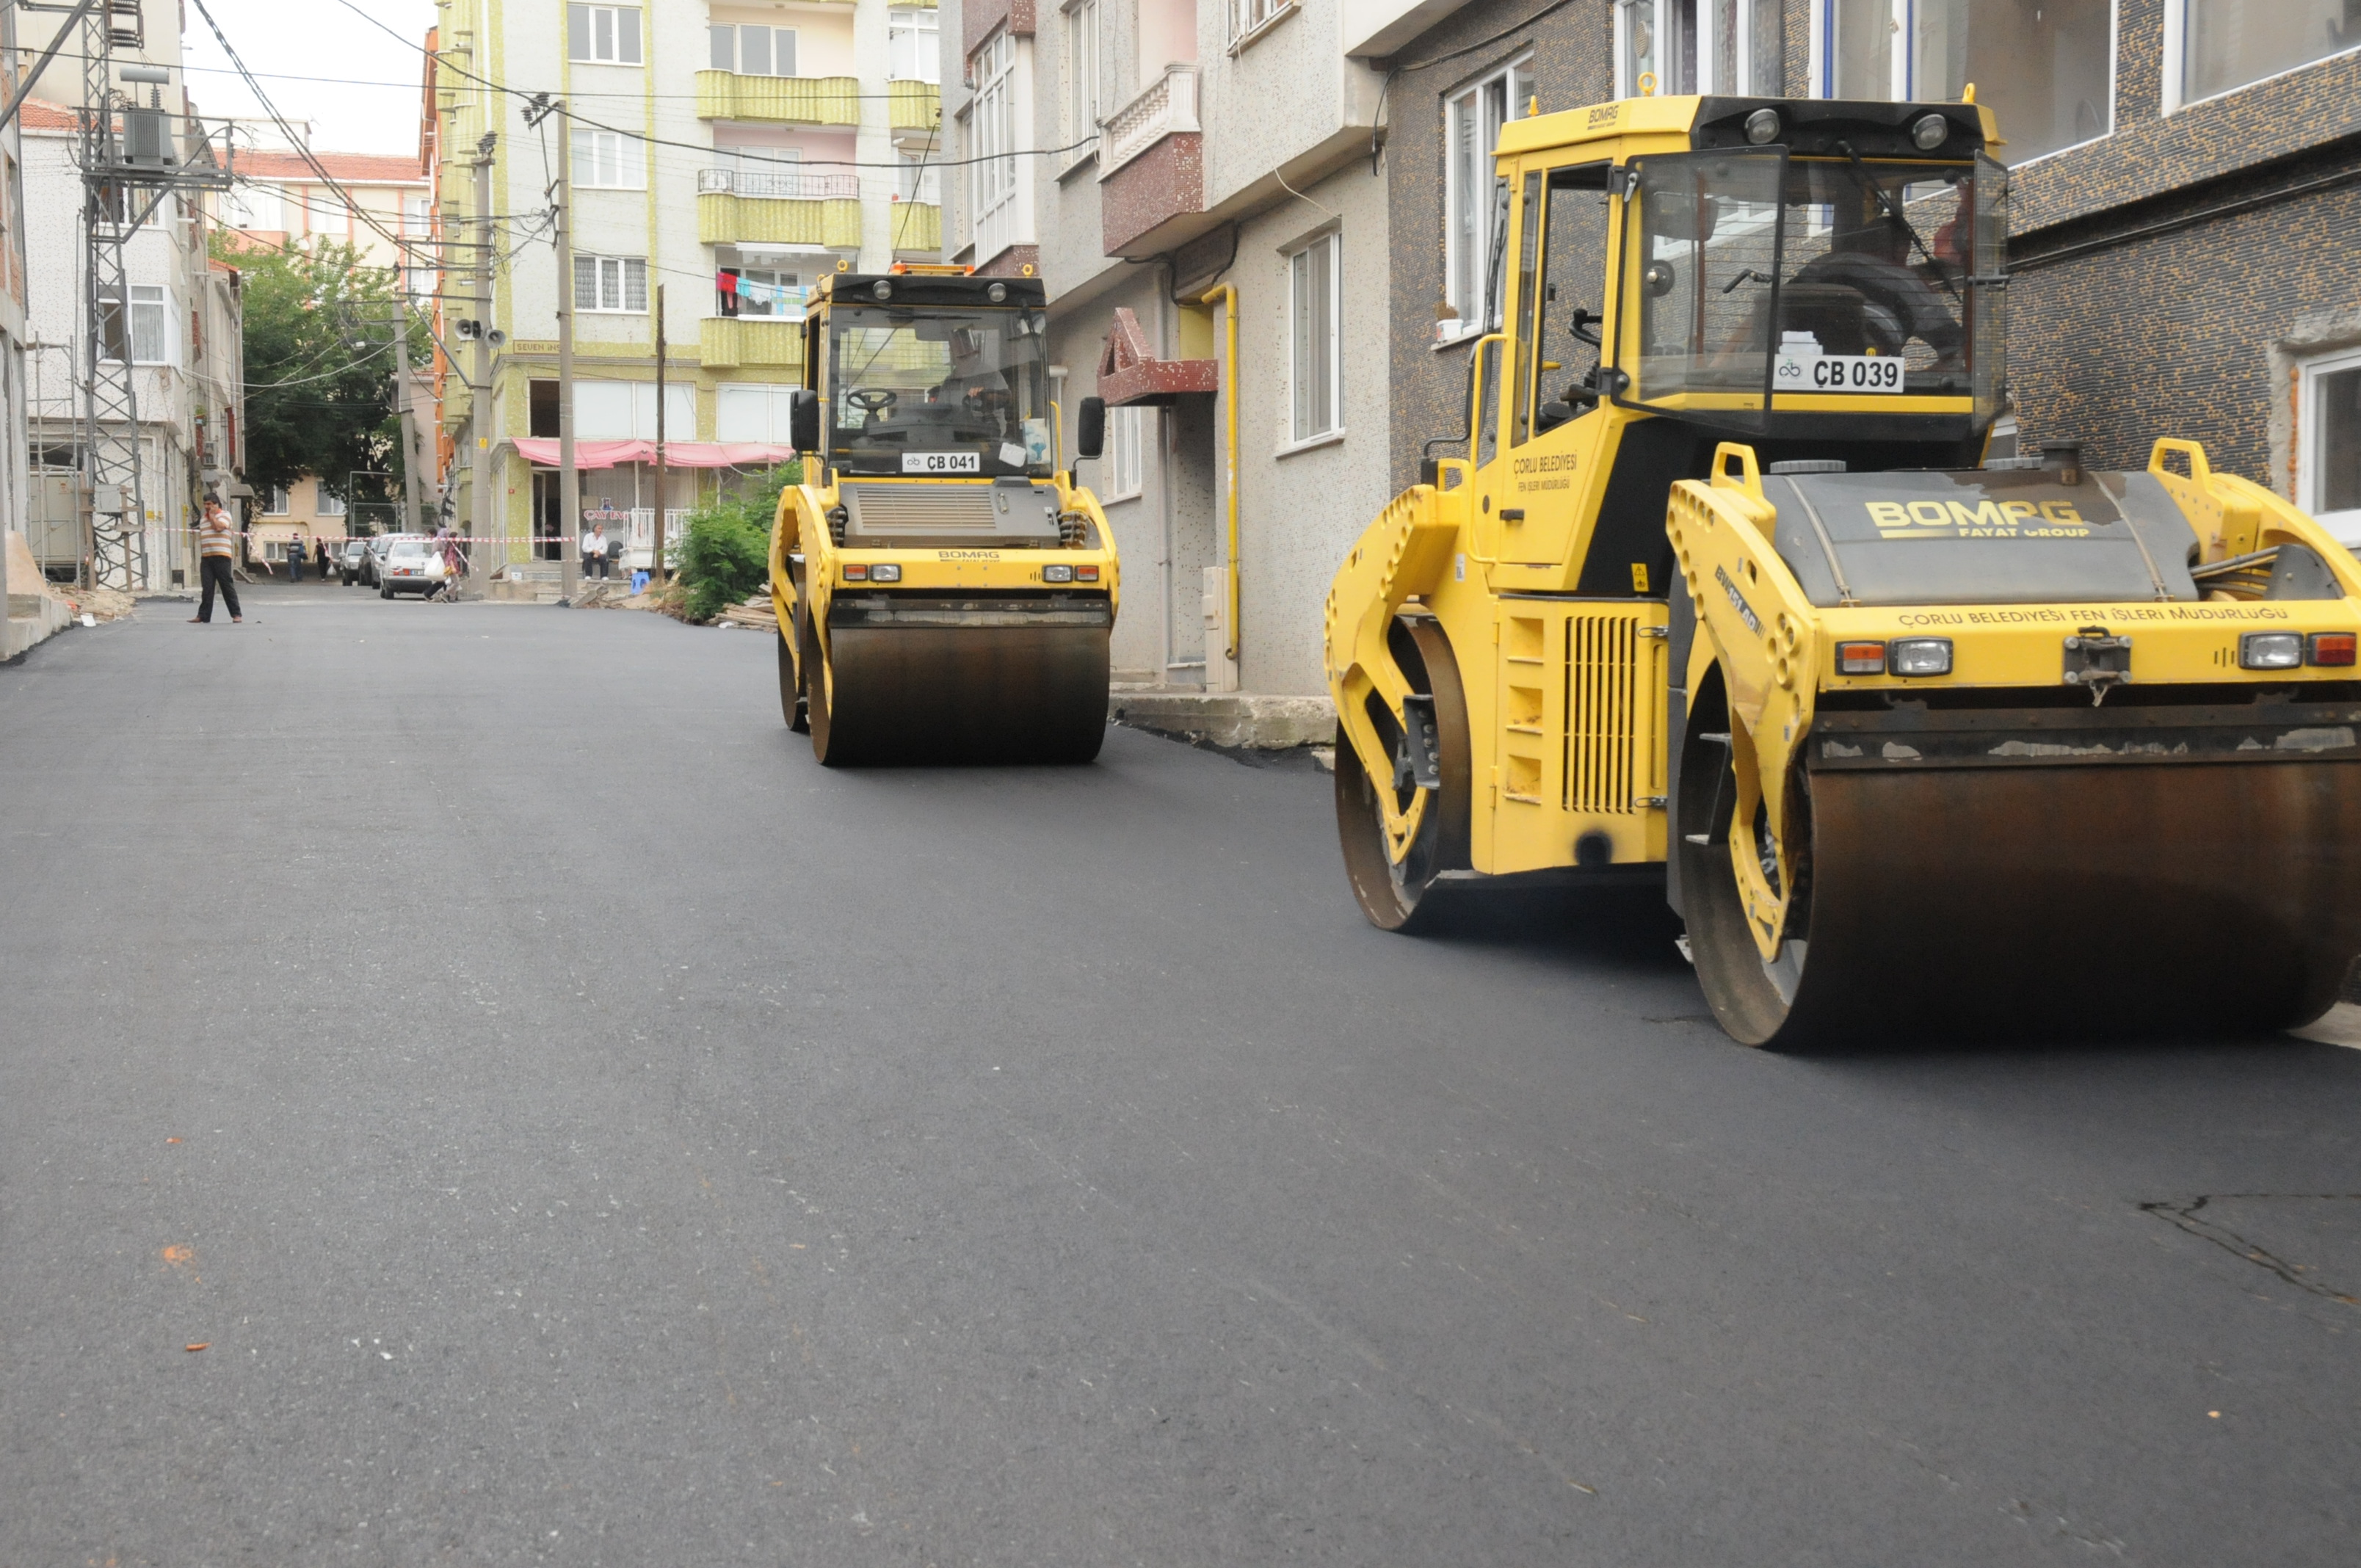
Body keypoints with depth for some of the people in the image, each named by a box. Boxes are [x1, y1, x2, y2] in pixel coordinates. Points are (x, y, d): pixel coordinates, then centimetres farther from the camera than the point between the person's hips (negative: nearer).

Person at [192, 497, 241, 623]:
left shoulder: (224, 515, 2)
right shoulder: (204, 518, 21)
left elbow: (219, 527, -17)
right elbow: (202, 538, 24)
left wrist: (212, 516, -4)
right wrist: (201, 557, 18)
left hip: (221, 557, -5)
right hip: (206, 557, 5)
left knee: (227, 586, -3)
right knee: (207, 588, 2)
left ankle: (236, 614, 1)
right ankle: (203, 616, 1)